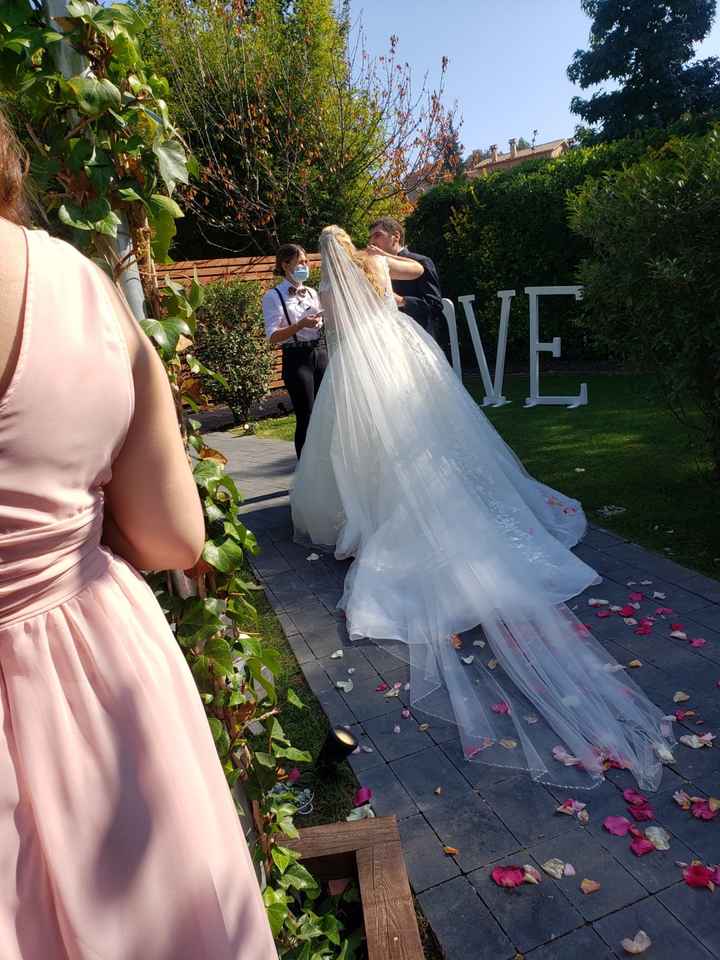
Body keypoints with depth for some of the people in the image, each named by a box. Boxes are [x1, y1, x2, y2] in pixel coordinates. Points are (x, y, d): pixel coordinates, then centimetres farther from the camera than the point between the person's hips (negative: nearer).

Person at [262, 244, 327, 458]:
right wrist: (300, 325, -25)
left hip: (320, 353, 6)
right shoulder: (274, 297, -3)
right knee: (306, 417, -3)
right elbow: (273, 336, -13)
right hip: (297, 358, -6)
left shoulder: (312, 293, 15)